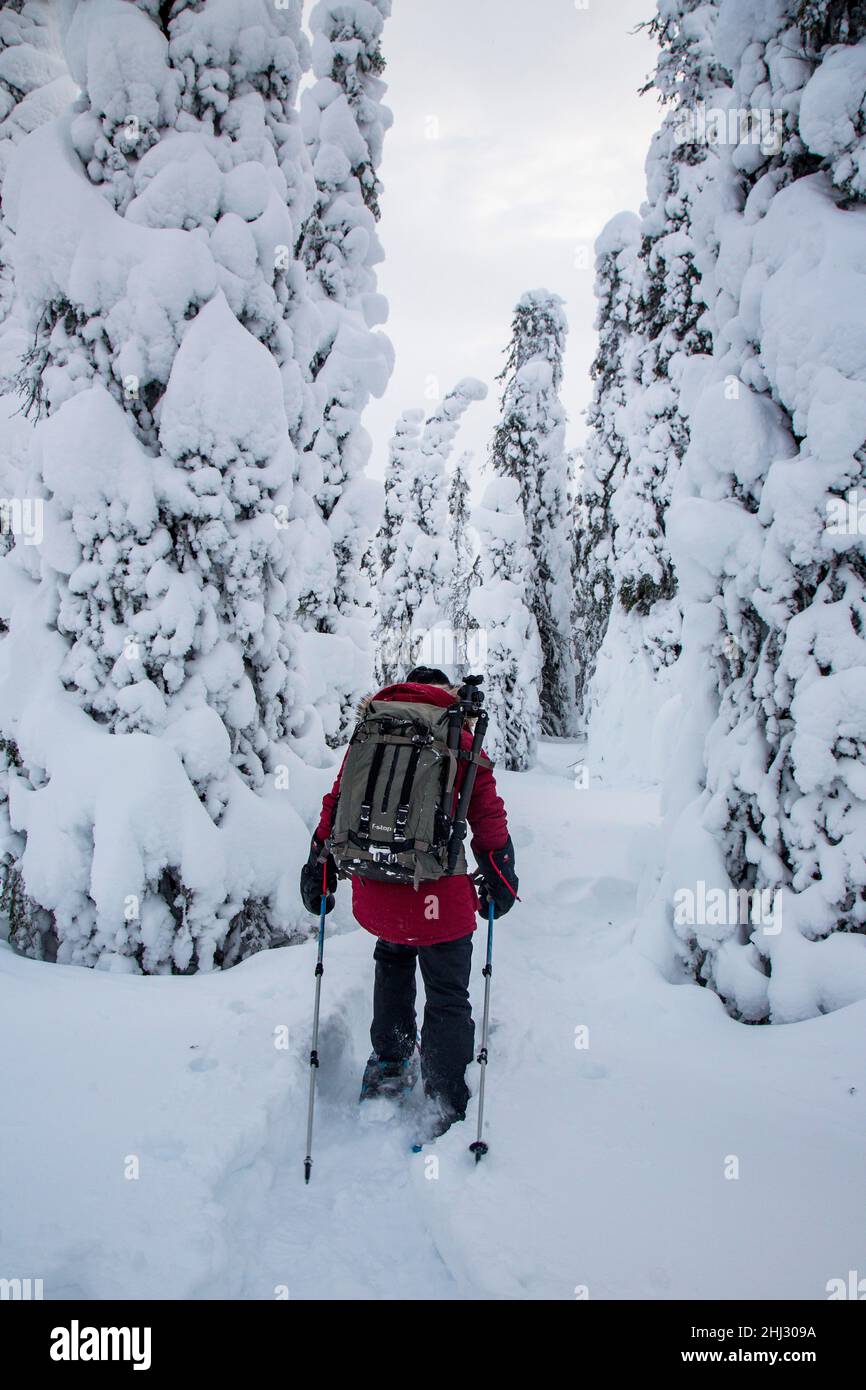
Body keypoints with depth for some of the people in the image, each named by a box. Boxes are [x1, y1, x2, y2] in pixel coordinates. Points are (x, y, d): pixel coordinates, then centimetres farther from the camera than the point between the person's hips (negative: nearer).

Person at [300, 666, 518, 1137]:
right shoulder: (458, 738, 2)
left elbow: (337, 803, 10)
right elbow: (488, 816, 1)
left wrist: (319, 867, 18)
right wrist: (501, 880, 11)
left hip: (374, 888, 3)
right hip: (437, 894, -3)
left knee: (393, 958, 30)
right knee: (447, 997, 10)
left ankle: (390, 1063, 35)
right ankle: (449, 1108, 12)